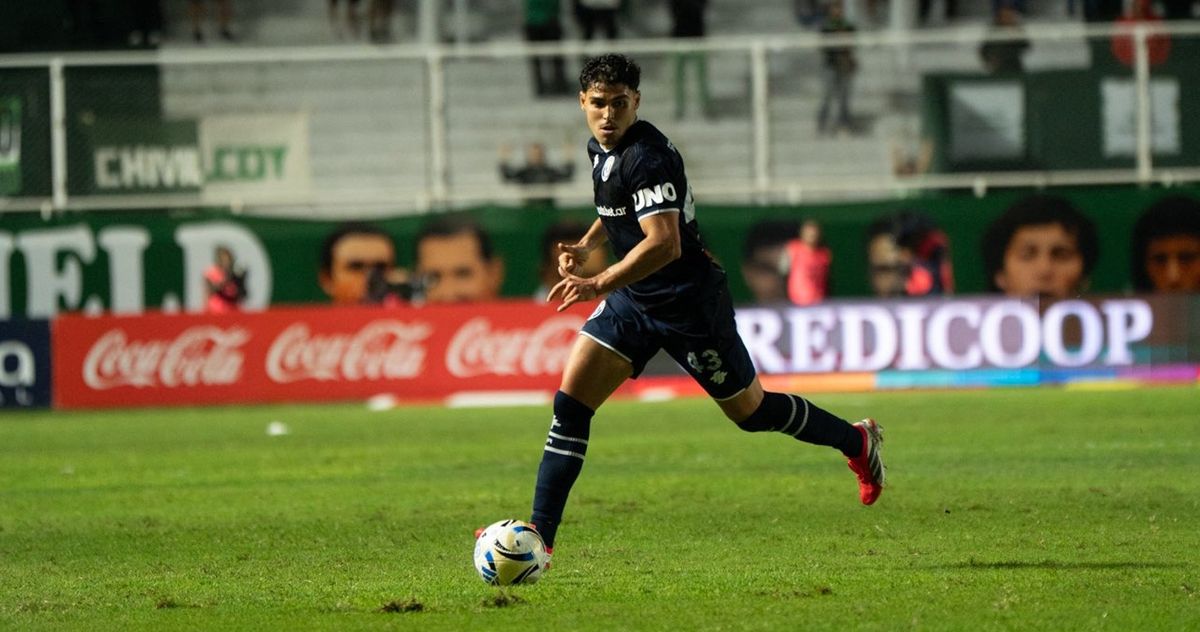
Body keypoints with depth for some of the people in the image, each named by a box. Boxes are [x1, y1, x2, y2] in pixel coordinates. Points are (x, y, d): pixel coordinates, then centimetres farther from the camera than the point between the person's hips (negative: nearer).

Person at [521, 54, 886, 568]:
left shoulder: (647, 157, -25)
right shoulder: (600, 148, 4)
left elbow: (664, 243, -34)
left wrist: (598, 285, -42)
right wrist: (586, 246, 6)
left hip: (687, 305, -8)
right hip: (632, 300, 8)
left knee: (750, 412, 8)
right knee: (570, 404, -7)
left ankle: (857, 442, 34)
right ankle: (539, 538, -7)